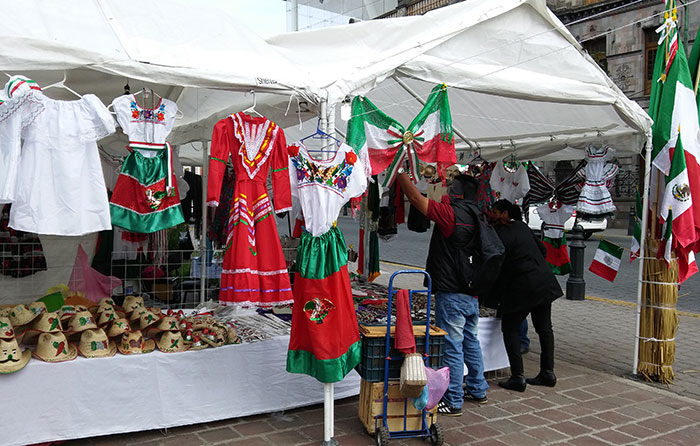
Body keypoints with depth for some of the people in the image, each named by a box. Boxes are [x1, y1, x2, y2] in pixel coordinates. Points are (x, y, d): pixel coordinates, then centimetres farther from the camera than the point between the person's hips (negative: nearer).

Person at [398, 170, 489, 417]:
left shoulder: (451, 213, -17)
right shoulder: (474, 216, 8)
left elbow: (415, 198, -16)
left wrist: (400, 172, -6)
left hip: (451, 293, -9)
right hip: (471, 292, 9)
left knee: (451, 346, -1)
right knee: (470, 341, 20)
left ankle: (453, 402, 8)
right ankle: (477, 390, 33)